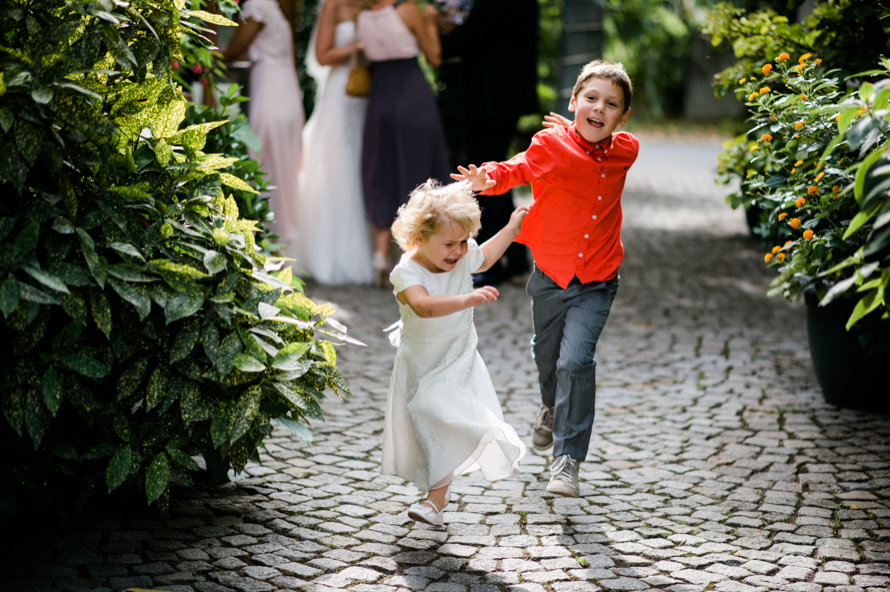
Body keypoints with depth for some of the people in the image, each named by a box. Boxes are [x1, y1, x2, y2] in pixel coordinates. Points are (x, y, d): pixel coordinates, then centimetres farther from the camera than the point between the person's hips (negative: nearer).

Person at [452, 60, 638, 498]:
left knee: (576, 362, -16)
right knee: (547, 358, 19)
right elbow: (518, 169, -4)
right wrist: (489, 179, -24)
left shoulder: (625, 152, -4)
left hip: (596, 283, -1)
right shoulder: (549, 145, -12)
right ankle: (552, 409, 53)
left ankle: (567, 459, -8)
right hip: (550, 276, 1)